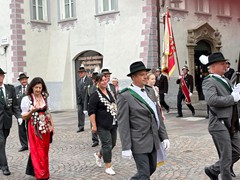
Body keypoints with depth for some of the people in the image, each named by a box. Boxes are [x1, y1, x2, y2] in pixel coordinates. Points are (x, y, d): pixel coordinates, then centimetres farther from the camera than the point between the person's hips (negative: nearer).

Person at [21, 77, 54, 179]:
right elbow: (24, 117, -5)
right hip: (34, 128, -4)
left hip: (45, 128, 4)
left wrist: (52, 125, 12)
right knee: (37, 151, -3)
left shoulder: (44, 97, 7)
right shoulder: (27, 99, -6)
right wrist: (32, 111, -23)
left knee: (45, 151, 8)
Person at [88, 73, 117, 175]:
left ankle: (98, 155, 38)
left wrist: (117, 119, 19)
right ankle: (108, 167, 8)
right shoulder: (95, 95, -10)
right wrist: (94, 125, -17)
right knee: (107, 145, -4)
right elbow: (91, 112, -13)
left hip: (113, 124, 7)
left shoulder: (110, 93, 12)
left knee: (113, 143, 13)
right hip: (102, 125, -7)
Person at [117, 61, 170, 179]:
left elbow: (157, 115, 12)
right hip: (139, 142, -7)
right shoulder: (125, 96, -12)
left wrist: (164, 137, 8)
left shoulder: (150, 91, 9)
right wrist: (126, 148, -16)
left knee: (152, 169, 18)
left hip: (154, 140, 7)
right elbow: (123, 124, -14)